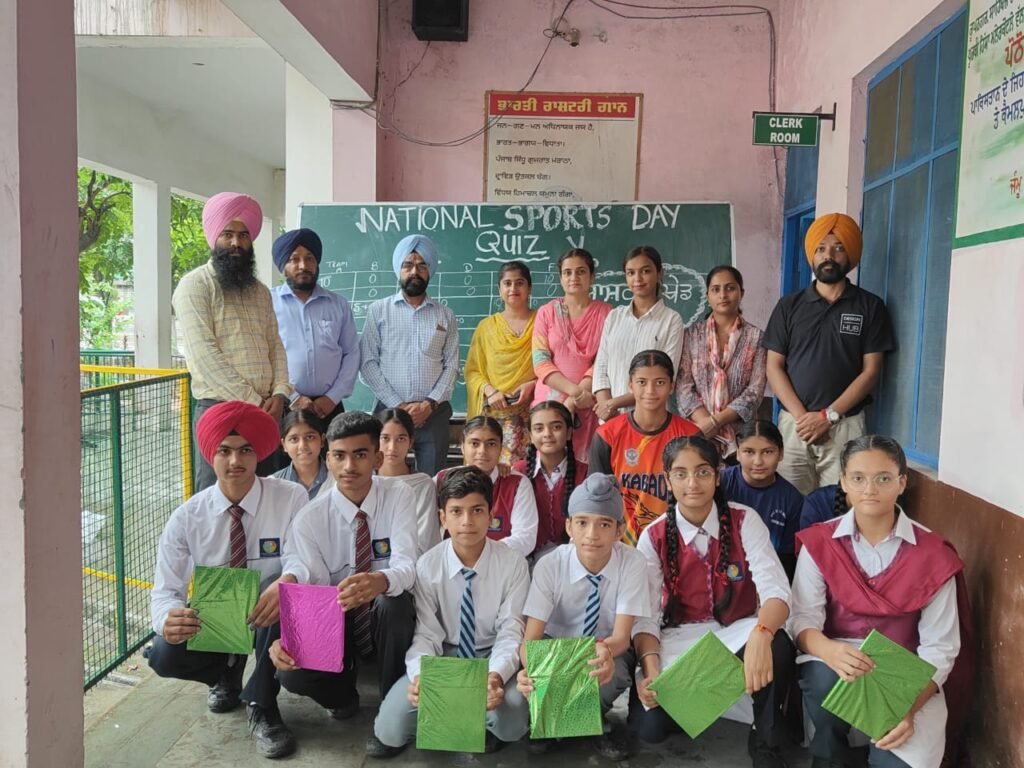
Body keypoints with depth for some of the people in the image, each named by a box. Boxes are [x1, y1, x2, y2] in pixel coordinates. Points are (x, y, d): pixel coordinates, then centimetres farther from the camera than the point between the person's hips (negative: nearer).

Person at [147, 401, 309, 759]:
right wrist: (168, 619, -40)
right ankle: (227, 672, 12)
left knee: (283, 593, -35)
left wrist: (287, 581, -51)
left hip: (268, 616, -2)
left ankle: (262, 707, -16)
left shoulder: (290, 498, -16)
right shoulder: (187, 517, -12)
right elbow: (166, 589, -15)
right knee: (164, 656, -26)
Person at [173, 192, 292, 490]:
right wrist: (252, 401, -14)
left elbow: (275, 345, 13)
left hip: (266, 412, 6)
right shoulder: (195, 285, -3)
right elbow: (204, 354, -12)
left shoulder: (259, 290, 18)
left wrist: (279, 394, -5)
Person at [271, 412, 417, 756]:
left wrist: (381, 581, -51)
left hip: (386, 618, -1)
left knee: (394, 601, -35)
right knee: (292, 672, -27)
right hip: (335, 623, 1)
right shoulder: (310, 517, -9)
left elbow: (407, 567, -26)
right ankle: (343, 695, 11)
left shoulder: (398, 497, -12)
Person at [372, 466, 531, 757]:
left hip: (493, 657, 0)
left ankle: (489, 727, 7)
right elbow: (426, 633, -13)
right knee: (391, 729, -21)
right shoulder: (428, 566, -11)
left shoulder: (513, 564, -13)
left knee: (511, 722, -31)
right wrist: (419, 675, -35)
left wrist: (496, 675, -37)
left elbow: (510, 632, -15)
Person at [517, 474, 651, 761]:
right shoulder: (549, 565, -20)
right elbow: (532, 636, -23)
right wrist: (529, 668, -48)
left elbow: (621, 636, -25)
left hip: (610, 651, 0)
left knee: (613, 671, -34)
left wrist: (606, 650, -51)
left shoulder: (632, 563, -21)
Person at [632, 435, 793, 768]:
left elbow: (775, 589, -20)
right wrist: (651, 668, -28)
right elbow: (645, 615, -8)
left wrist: (760, 635, -42)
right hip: (680, 637, 0)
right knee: (650, 725, -23)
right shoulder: (653, 537, -6)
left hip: (737, 631, 0)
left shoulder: (744, 521, -8)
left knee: (778, 647, -35)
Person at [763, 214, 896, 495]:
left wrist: (828, 415, -10)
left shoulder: (870, 307, 5)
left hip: (846, 426, -1)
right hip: (793, 424, 1)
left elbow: (870, 371, 0)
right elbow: (774, 367, 4)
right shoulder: (789, 306, 8)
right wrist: (802, 416, -8)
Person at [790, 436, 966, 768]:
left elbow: (940, 647, -8)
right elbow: (803, 619, -11)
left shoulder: (932, 554, -6)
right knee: (823, 677, -33)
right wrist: (831, 652, -34)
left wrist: (908, 708, -22)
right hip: (836, 660, 1)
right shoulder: (819, 543, -4)